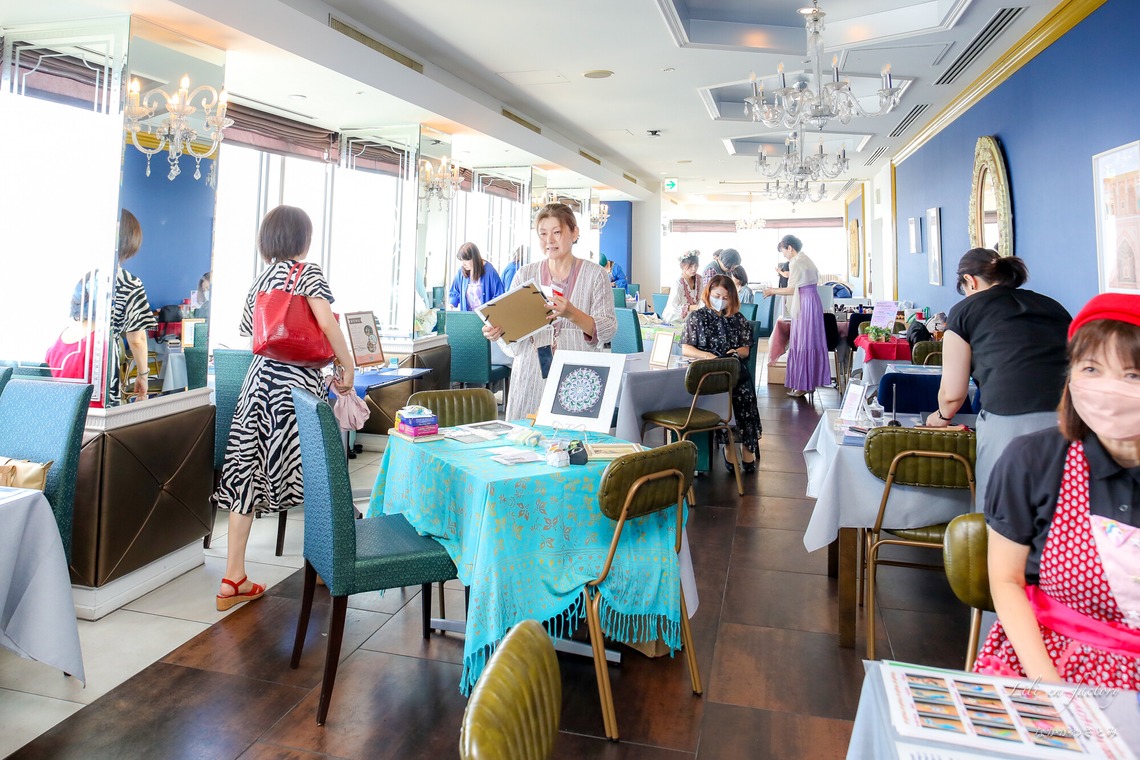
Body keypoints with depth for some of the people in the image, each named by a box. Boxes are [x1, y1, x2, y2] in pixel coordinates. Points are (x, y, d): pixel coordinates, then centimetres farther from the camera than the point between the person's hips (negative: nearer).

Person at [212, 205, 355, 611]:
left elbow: (247, 328, 20)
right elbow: (326, 321, -18)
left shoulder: (261, 279, 15)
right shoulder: (308, 272, -4)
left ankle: (233, 579, 9)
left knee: (247, 472, 5)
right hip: (297, 382, -6)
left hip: (259, 378, 6)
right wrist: (347, 366, -10)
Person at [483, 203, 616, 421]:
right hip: (531, 376, 2)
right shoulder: (525, 274, 11)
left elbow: (608, 330, -5)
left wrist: (571, 314, -21)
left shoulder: (595, 274, 2)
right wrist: (498, 330, -12)